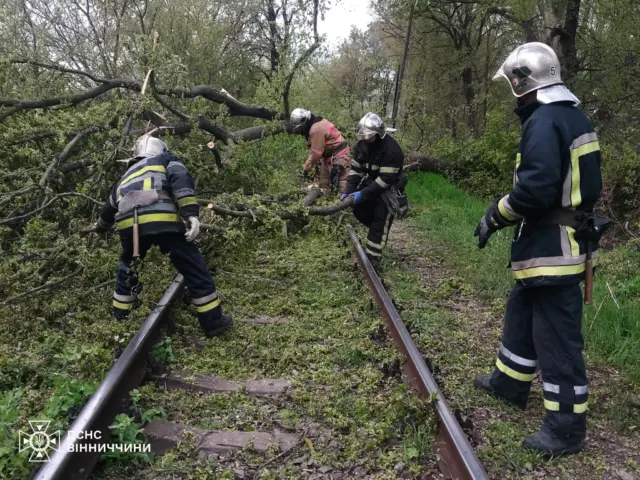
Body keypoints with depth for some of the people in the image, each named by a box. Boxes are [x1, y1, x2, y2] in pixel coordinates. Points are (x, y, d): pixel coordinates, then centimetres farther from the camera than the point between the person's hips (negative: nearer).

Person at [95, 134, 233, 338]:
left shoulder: (127, 174, 40)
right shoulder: (167, 159, 26)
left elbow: (110, 206, 54)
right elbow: (181, 179, 1)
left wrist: (101, 226, 74)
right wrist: (190, 213, -11)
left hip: (128, 224, 5)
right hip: (162, 220, -5)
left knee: (127, 269, 30)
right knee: (194, 269, 5)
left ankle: (120, 318, 42)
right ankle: (213, 321, 9)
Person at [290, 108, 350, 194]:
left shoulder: (316, 129, -22)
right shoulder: (317, 124, 10)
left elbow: (316, 153, -20)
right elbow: (315, 150, 13)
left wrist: (306, 167, -10)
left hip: (338, 156, -11)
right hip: (329, 155, 11)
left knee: (341, 184, -14)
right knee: (323, 183, 16)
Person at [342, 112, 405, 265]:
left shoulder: (391, 149, -30)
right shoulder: (361, 144, -9)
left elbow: (386, 179, -32)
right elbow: (355, 169, -4)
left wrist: (363, 194, -32)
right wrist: (348, 191, -16)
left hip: (388, 188, -7)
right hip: (371, 182, 7)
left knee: (380, 222, -7)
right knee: (359, 210, 3)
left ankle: (372, 258, -1)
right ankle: (376, 233, 30)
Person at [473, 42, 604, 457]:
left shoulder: (544, 122, -19)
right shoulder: (575, 118, 13)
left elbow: (535, 190, -27)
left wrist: (494, 216, -12)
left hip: (551, 248, -11)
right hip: (564, 239, 11)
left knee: (556, 335, -2)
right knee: (523, 314, 22)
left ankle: (567, 427, 10)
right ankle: (510, 383, 38)